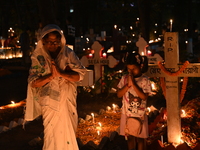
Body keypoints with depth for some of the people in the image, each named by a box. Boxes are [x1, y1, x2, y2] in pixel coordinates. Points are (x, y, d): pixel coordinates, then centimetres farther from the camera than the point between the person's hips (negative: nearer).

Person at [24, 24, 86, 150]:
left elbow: (80, 75, -11)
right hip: (50, 103, -1)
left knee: (68, 133, 13)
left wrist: (60, 73, -25)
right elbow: (33, 83, -11)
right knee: (52, 134, 9)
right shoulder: (38, 57, -6)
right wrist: (51, 75, -26)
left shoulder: (68, 54, -4)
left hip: (67, 102, 1)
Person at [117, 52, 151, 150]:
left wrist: (133, 84, -24)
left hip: (139, 114, -2)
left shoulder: (145, 80, -11)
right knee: (130, 137, 12)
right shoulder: (124, 78, -3)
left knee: (140, 138, 8)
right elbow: (119, 94, -6)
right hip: (127, 113, 2)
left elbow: (144, 96, -21)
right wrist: (128, 85, -20)